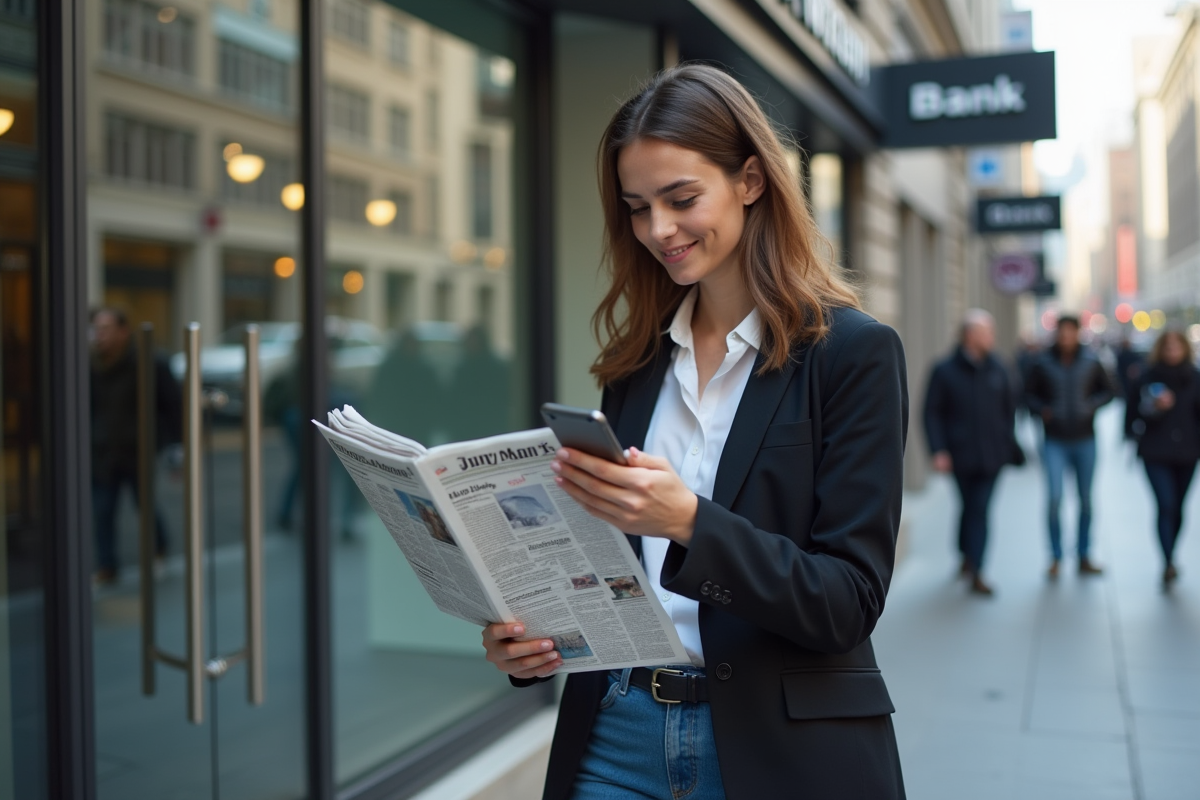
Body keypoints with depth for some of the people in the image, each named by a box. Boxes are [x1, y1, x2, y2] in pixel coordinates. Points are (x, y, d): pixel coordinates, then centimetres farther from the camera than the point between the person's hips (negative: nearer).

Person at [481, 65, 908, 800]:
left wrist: (689, 522, -28)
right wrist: (529, 637, -7)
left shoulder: (853, 352, -10)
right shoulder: (638, 358, 5)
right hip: (616, 732, 4)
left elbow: (850, 602, -14)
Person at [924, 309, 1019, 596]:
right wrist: (938, 451, -13)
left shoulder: (997, 370, 6)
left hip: (991, 455, 2)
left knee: (979, 509, -1)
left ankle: (975, 572, 2)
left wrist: (1007, 446, 11)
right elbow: (933, 412, -6)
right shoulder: (945, 371, -5)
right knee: (971, 507, 8)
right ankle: (969, 556, 28)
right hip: (962, 456, -2)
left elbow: (1008, 409, 15)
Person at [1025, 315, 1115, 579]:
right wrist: (1041, 409, -11)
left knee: (1086, 499, 8)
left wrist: (1092, 405, -7)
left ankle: (1084, 558, 20)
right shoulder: (1042, 364, -3)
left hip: (1085, 440, 2)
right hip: (1055, 442, -2)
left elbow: (1107, 389, 11)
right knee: (1055, 497, -12)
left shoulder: (1090, 362, 0)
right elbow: (1030, 394, 7)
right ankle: (1056, 557, 3)